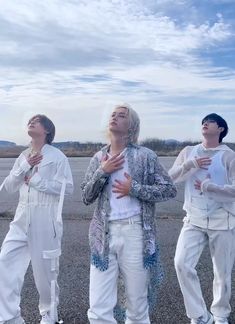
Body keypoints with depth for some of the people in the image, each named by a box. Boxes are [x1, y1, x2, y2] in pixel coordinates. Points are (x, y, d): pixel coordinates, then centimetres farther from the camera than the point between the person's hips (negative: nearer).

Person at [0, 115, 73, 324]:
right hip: (22, 219, 6)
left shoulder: (57, 156, -6)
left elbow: (67, 187, -14)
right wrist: (24, 167, -6)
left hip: (45, 220, -5)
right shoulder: (23, 156, 13)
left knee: (45, 269, 7)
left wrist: (36, 179, -12)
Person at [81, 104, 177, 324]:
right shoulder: (99, 158, 9)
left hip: (135, 233, -2)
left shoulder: (144, 155, -2)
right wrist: (102, 171, -7)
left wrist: (134, 189, -13)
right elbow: (86, 197, 7)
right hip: (103, 235, 3)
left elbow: (170, 190, -2)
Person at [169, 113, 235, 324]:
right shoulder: (189, 152, 8)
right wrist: (191, 164, -14)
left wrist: (208, 186, -17)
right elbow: (171, 178, -1)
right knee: (182, 263, -10)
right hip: (194, 220, 3)